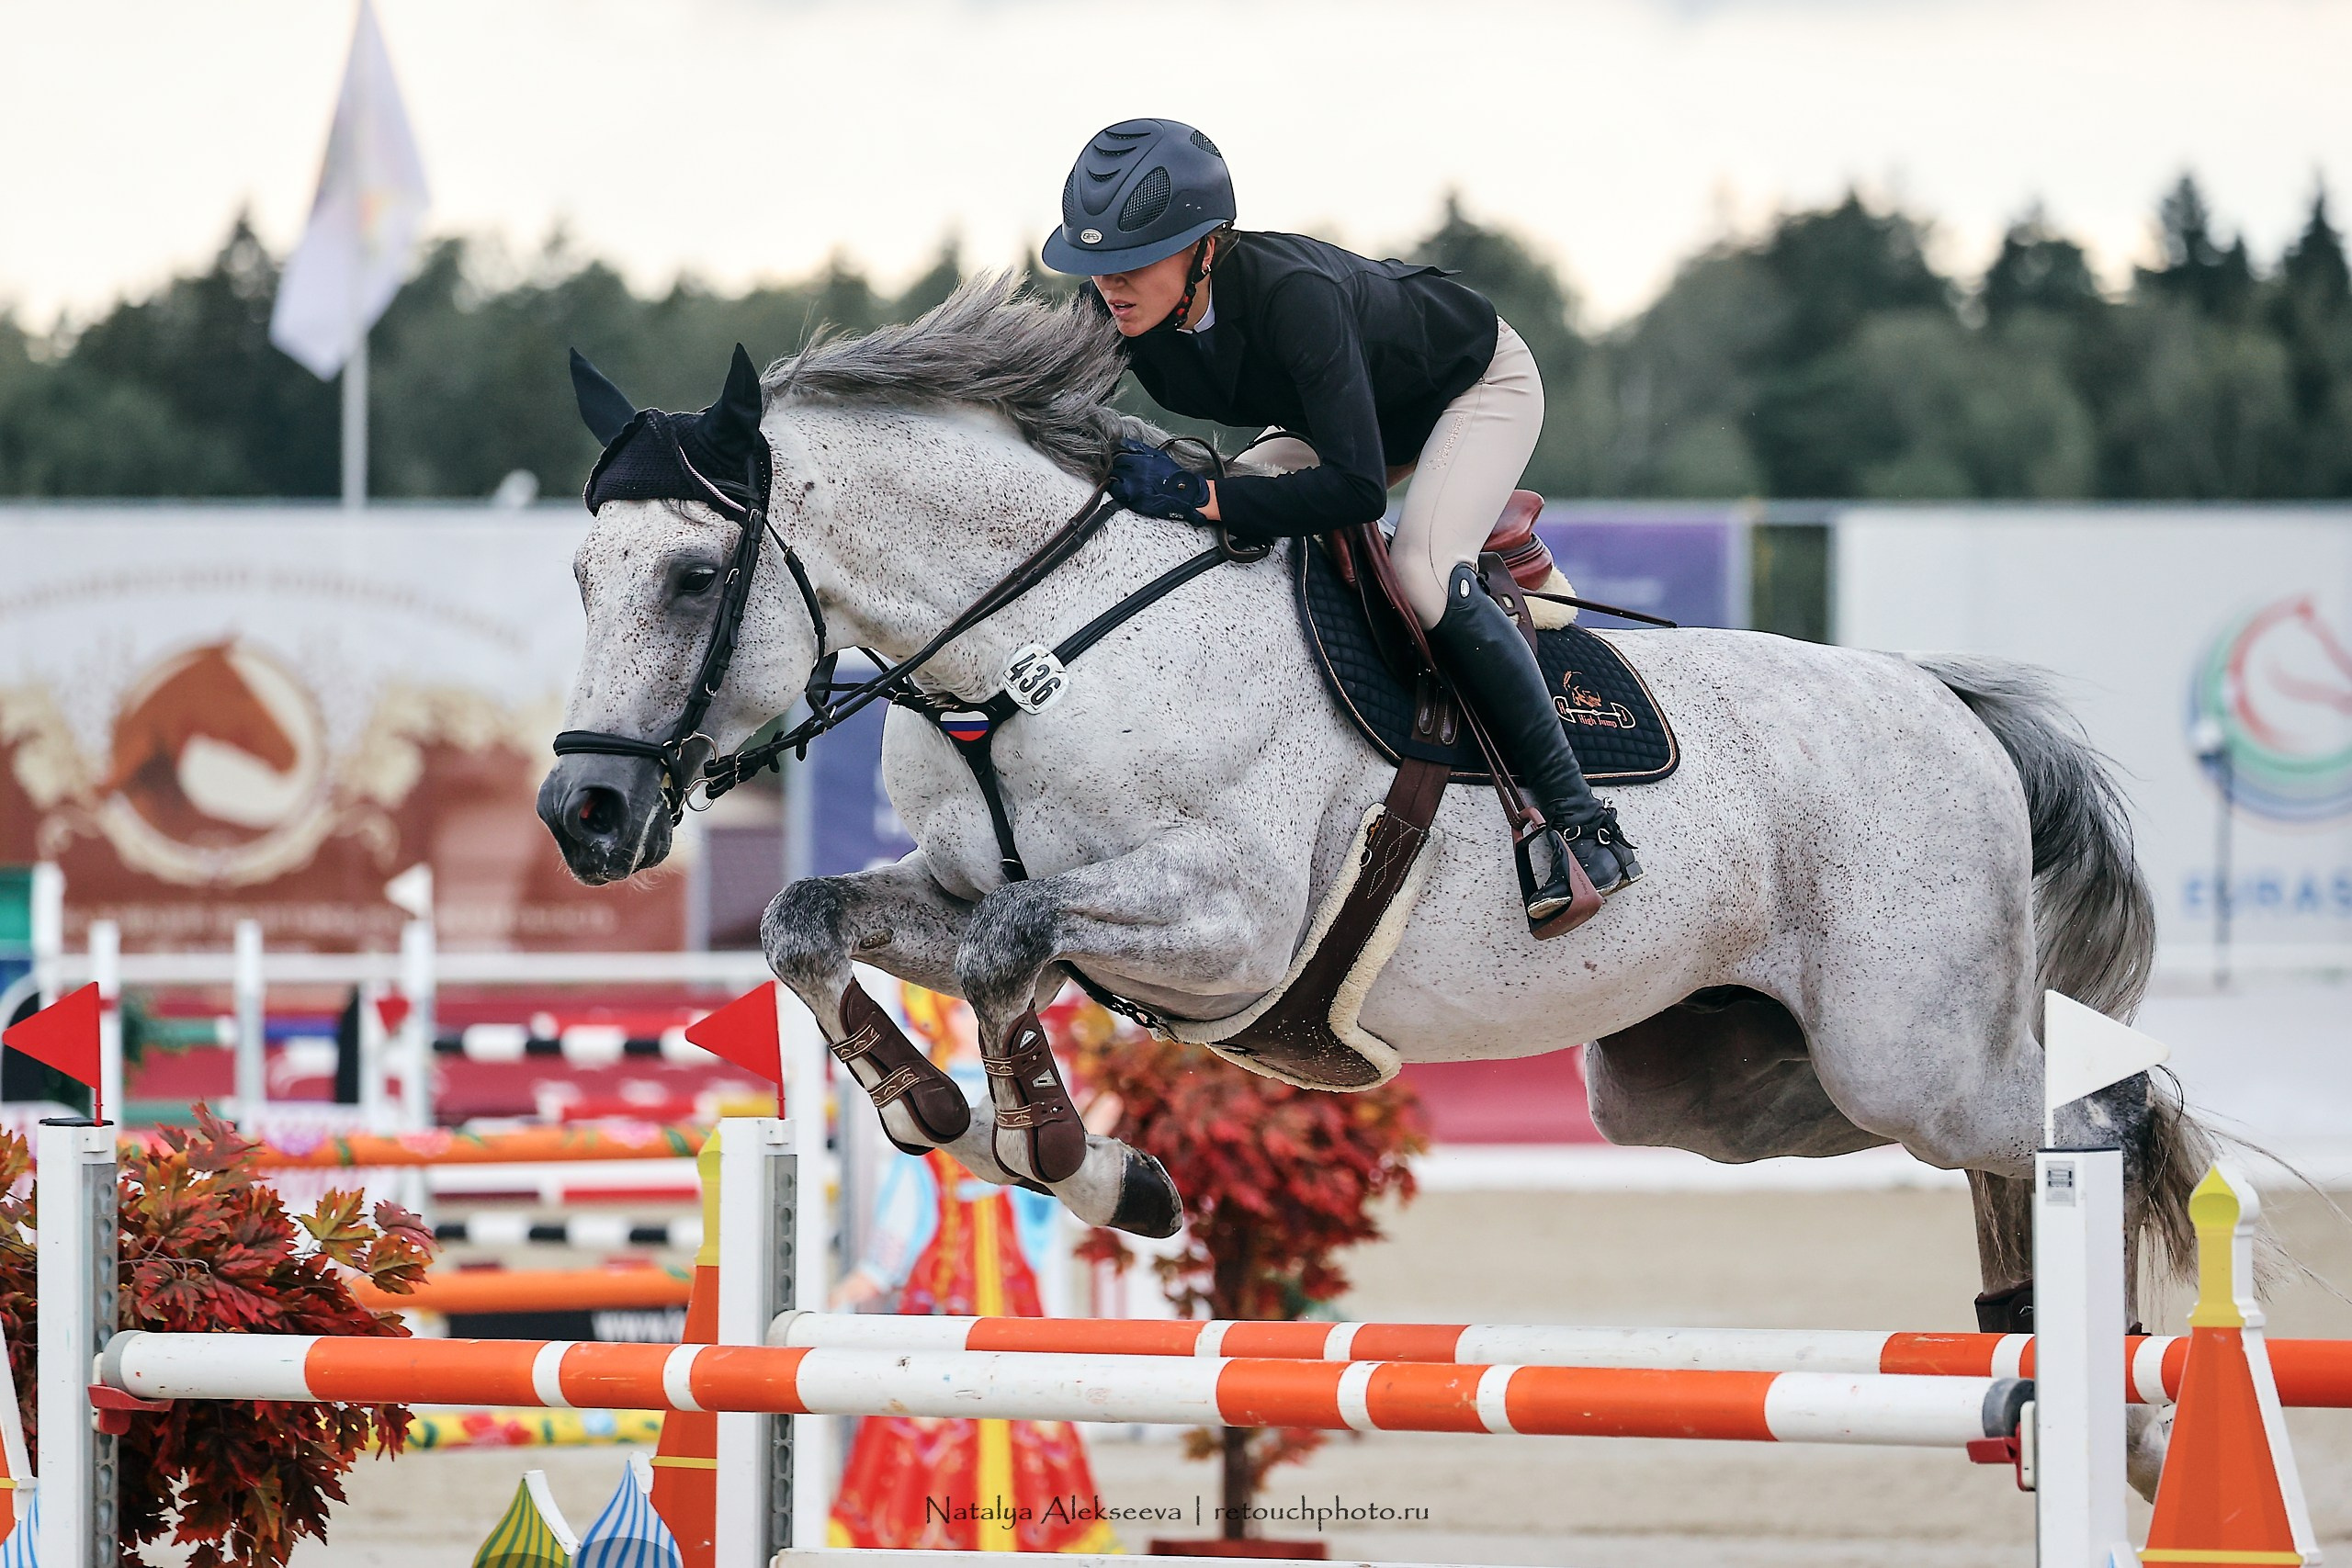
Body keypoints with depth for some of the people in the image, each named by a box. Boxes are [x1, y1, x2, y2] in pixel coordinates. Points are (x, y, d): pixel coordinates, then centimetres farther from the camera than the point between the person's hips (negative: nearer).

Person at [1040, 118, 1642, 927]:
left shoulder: (1291, 295, -45)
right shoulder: (1114, 311, -25)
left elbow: (1358, 488, -48)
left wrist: (1196, 495, -52)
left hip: (1479, 383, -8)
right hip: (1341, 407, 8)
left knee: (1423, 574, -29)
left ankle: (1582, 821, -23)